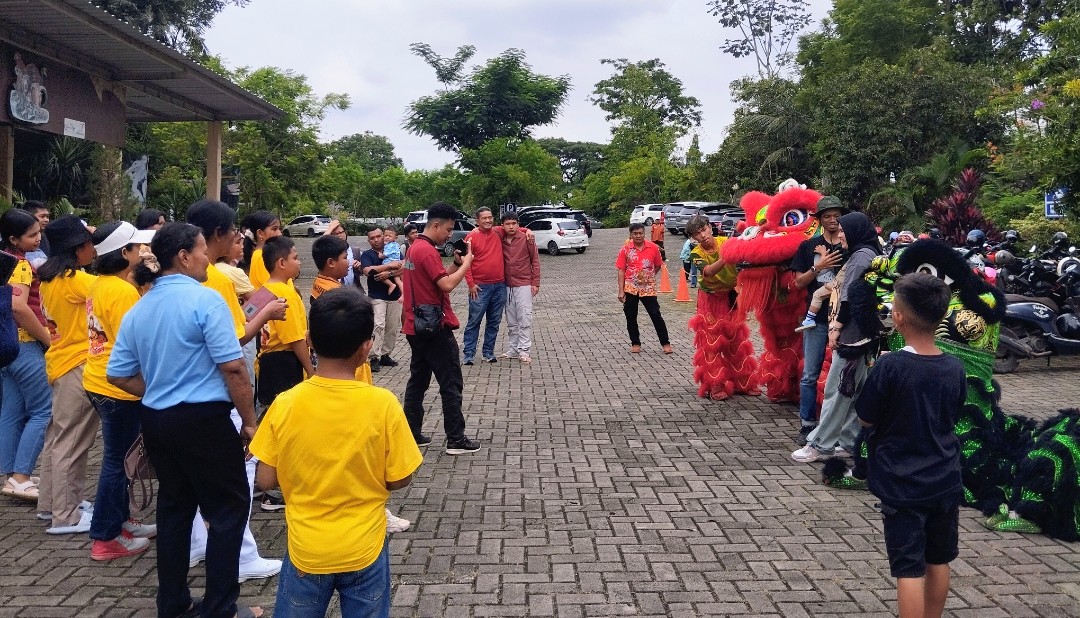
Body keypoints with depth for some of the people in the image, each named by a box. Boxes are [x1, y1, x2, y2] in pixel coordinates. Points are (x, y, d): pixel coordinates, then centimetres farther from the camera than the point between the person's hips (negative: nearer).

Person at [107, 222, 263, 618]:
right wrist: (249, 420, -9)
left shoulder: (138, 309, 8)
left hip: (155, 420, 7)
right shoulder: (205, 299, -14)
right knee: (229, 507, 4)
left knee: (174, 506, 17)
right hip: (203, 419, -7)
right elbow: (232, 367, -17)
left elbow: (118, 375, 11)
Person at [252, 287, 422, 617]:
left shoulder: (285, 404, -14)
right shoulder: (382, 404, -17)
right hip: (363, 549, -1)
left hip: (306, 550, 1)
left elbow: (265, 480, -5)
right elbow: (398, 479, -8)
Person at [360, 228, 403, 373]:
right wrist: (389, 265, -19)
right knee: (379, 326, -17)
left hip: (394, 296, 3)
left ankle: (385, 355, 17)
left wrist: (389, 273, -20)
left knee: (393, 328, 6)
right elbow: (368, 271, -17)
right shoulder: (366, 255, 3)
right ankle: (374, 358, -15)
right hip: (376, 296, -3)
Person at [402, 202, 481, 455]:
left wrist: (456, 263, 5)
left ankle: (412, 434, 18)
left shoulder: (414, 248, 13)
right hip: (435, 327, -10)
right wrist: (467, 262, -13)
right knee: (451, 384, -2)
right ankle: (456, 440, 2)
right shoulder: (428, 251, -18)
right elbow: (447, 285, -25)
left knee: (418, 381, 14)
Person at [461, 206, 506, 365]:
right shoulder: (471, 237, -7)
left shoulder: (498, 233, 6)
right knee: (474, 322, 0)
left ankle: (488, 352, 21)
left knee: (494, 322, 10)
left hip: (499, 286, 5)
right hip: (480, 286, -5)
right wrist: (471, 283, -12)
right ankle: (468, 354, 5)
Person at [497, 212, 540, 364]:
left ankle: (524, 350, -4)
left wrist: (535, 283, -6)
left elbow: (535, 260, -3)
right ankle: (512, 349, 16)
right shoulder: (501, 240, 4)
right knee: (511, 320, 9)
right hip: (507, 286, 4)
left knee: (525, 318, -6)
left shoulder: (527, 238, -5)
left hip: (524, 284, -4)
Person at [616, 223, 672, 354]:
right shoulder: (625, 249, -2)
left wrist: (648, 277, 2)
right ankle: (635, 343, 21)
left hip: (648, 288, -1)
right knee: (631, 317, 7)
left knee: (656, 316, -2)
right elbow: (621, 271, -2)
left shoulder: (653, 248, -1)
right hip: (630, 288, 1)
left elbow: (658, 266, 13)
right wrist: (621, 291, -7)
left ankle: (665, 343, 8)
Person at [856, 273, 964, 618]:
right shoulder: (954, 369, -4)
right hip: (945, 482, 5)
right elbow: (952, 418, 10)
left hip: (902, 486, -5)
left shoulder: (889, 367, -19)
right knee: (938, 562, 19)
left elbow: (865, 419, -8)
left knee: (909, 570, 1)